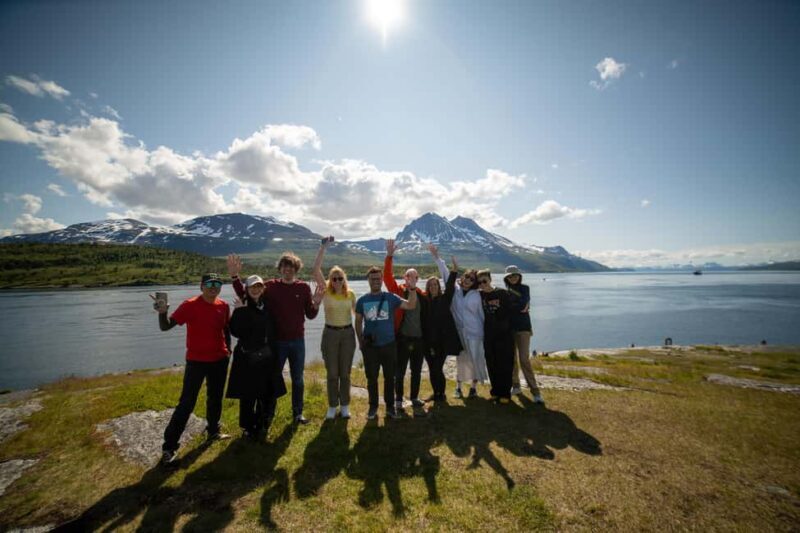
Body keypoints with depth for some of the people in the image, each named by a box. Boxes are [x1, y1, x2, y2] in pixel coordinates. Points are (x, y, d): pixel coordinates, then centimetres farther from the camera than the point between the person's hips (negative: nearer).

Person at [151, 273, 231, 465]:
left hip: (219, 360, 5)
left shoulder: (223, 306, 0)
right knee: (187, 403, -1)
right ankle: (169, 446, 13)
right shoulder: (190, 305, -14)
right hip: (196, 361, -4)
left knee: (215, 397, 18)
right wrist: (162, 312, -36)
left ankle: (213, 431, 37)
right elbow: (166, 327, -17)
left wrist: (228, 348, 9)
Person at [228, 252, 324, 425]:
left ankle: (297, 413, 28)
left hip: (298, 341, 1)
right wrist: (235, 276, -17)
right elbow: (245, 295, -7)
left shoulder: (304, 287, -3)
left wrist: (316, 303, -21)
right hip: (276, 341, -1)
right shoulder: (270, 286, -4)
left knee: (298, 379, 13)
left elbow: (310, 315, -1)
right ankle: (268, 413, 30)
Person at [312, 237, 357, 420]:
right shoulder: (326, 291, -7)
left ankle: (345, 406, 26)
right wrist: (323, 247, -21)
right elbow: (315, 270, -18)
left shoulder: (350, 294, -1)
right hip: (330, 334, -1)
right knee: (332, 373, 8)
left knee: (345, 373, 10)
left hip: (348, 333, 1)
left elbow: (357, 313, 10)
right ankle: (332, 406, 24)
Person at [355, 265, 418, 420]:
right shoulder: (362, 300, 1)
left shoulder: (390, 297, -3)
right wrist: (360, 342, 4)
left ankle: (390, 406, 26)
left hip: (389, 344, 0)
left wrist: (412, 288, -23)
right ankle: (373, 406, 27)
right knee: (371, 378, 10)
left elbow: (411, 306, -13)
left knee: (389, 377, 10)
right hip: (370, 346, 1)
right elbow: (358, 322, 9)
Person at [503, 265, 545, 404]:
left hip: (523, 327, -4)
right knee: (511, 359, 9)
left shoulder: (525, 288, 0)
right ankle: (515, 386, 25)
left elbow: (522, 304, -16)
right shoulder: (505, 291, 10)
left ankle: (535, 391, -5)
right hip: (509, 327, 4)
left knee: (524, 359, -12)